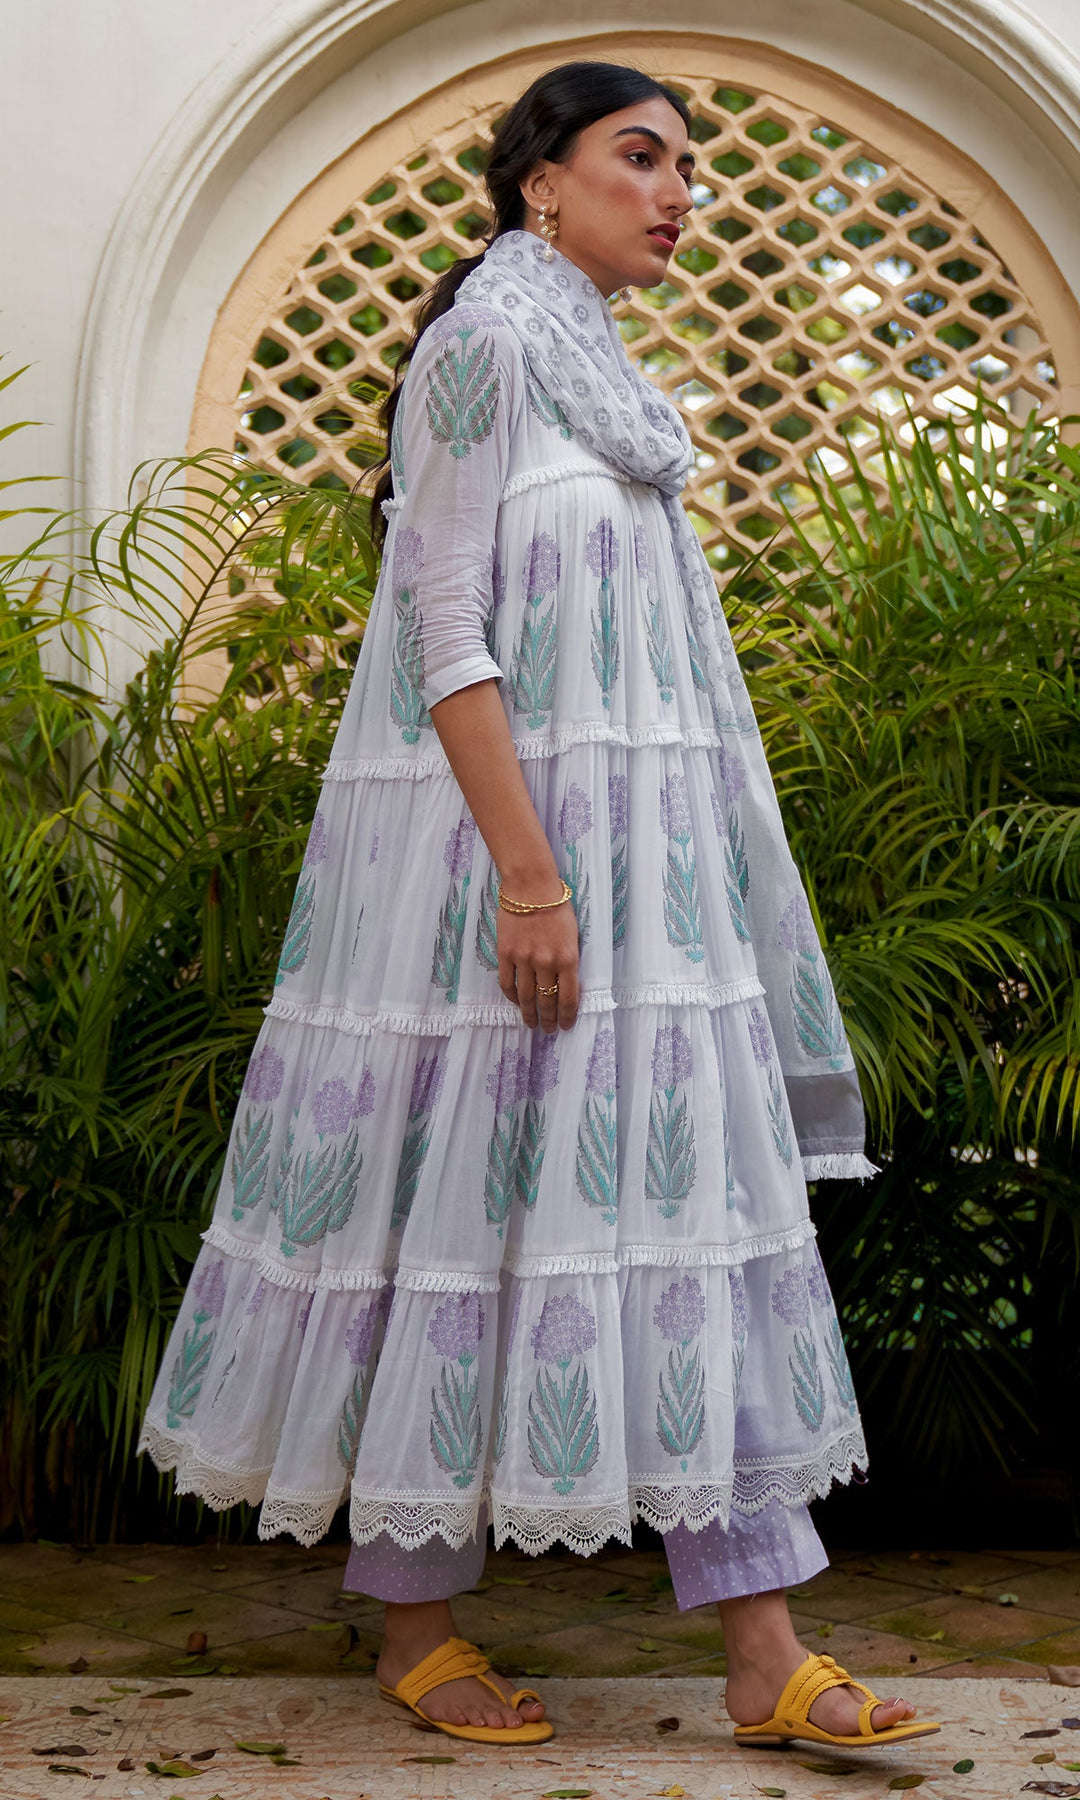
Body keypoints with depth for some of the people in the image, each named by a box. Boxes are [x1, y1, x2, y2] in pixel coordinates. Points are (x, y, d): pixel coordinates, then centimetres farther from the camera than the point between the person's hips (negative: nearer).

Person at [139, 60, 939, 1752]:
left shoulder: (596, 368, 21)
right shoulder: (483, 340, -6)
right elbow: (443, 624, -15)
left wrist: (578, 864, 19)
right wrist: (527, 872, -22)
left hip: (632, 839, 9)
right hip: (504, 819, -9)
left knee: (689, 1189, 3)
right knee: (471, 1199, -3)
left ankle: (764, 1651, 5)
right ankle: (417, 1623, 13)